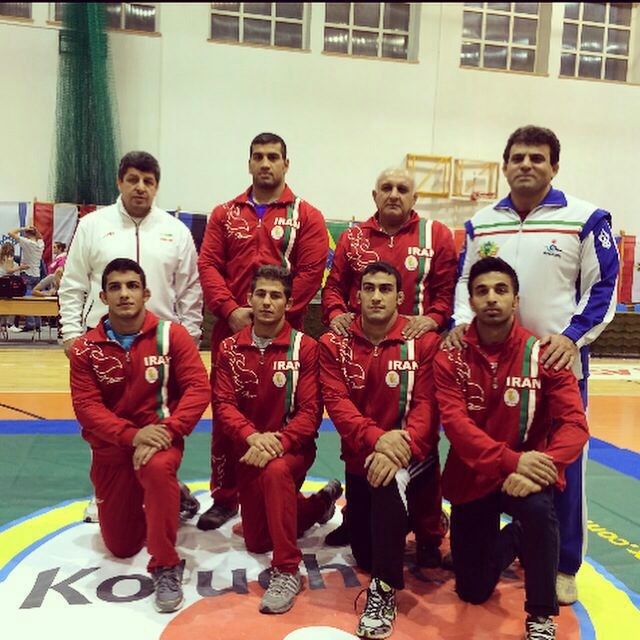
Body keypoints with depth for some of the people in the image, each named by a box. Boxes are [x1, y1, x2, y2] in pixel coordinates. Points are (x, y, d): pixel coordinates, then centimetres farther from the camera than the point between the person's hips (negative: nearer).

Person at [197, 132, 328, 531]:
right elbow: (208, 264, 4)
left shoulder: (306, 217, 4)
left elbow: (311, 273, -5)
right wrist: (230, 310, -11)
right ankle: (224, 498, 22)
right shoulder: (225, 214, 12)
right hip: (231, 329, 3)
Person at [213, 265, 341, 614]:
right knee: (256, 542, 12)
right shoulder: (230, 348, -2)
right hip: (247, 450, 5)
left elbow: (311, 411, -16)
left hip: (292, 446, -4)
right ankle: (320, 502, 40)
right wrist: (252, 436, -28)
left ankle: (287, 571, -22)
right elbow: (223, 404, -10)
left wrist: (277, 441, -32)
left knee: (276, 471, -40)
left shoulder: (305, 348, -12)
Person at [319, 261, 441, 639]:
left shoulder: (424, 342, -11)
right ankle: (398, 521, 48)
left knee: (390, 479, -39)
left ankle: (384, 590, -21)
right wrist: (376, 437, -33)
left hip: (411, 454, -3)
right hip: (360, 456, 3)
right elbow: (336, 401, -16)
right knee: (365, 555, 12)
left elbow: (427, 404, -17)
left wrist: (399, 446, -35)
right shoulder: (334, 344, -6)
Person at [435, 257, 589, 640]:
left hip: (526, 476, -1)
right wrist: (512, 460, -34)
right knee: (473, 592, 9)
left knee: (539, 509, -37)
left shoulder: (542, 354, -12)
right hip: (472, 478, 2)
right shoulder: (451, 357, -10)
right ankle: (514, 538, 43)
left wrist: (537, 468, -34)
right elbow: (455, 423, -20)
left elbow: (574, 423, -17)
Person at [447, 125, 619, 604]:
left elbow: (603, 287, -3)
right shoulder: (481, 222, 9)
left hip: (559, 361, -3)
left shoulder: (586, 219, -3)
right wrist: (462, 322, -3)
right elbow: (465, 280, 15)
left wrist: (572, 336, -16)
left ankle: (563, 566, 20)